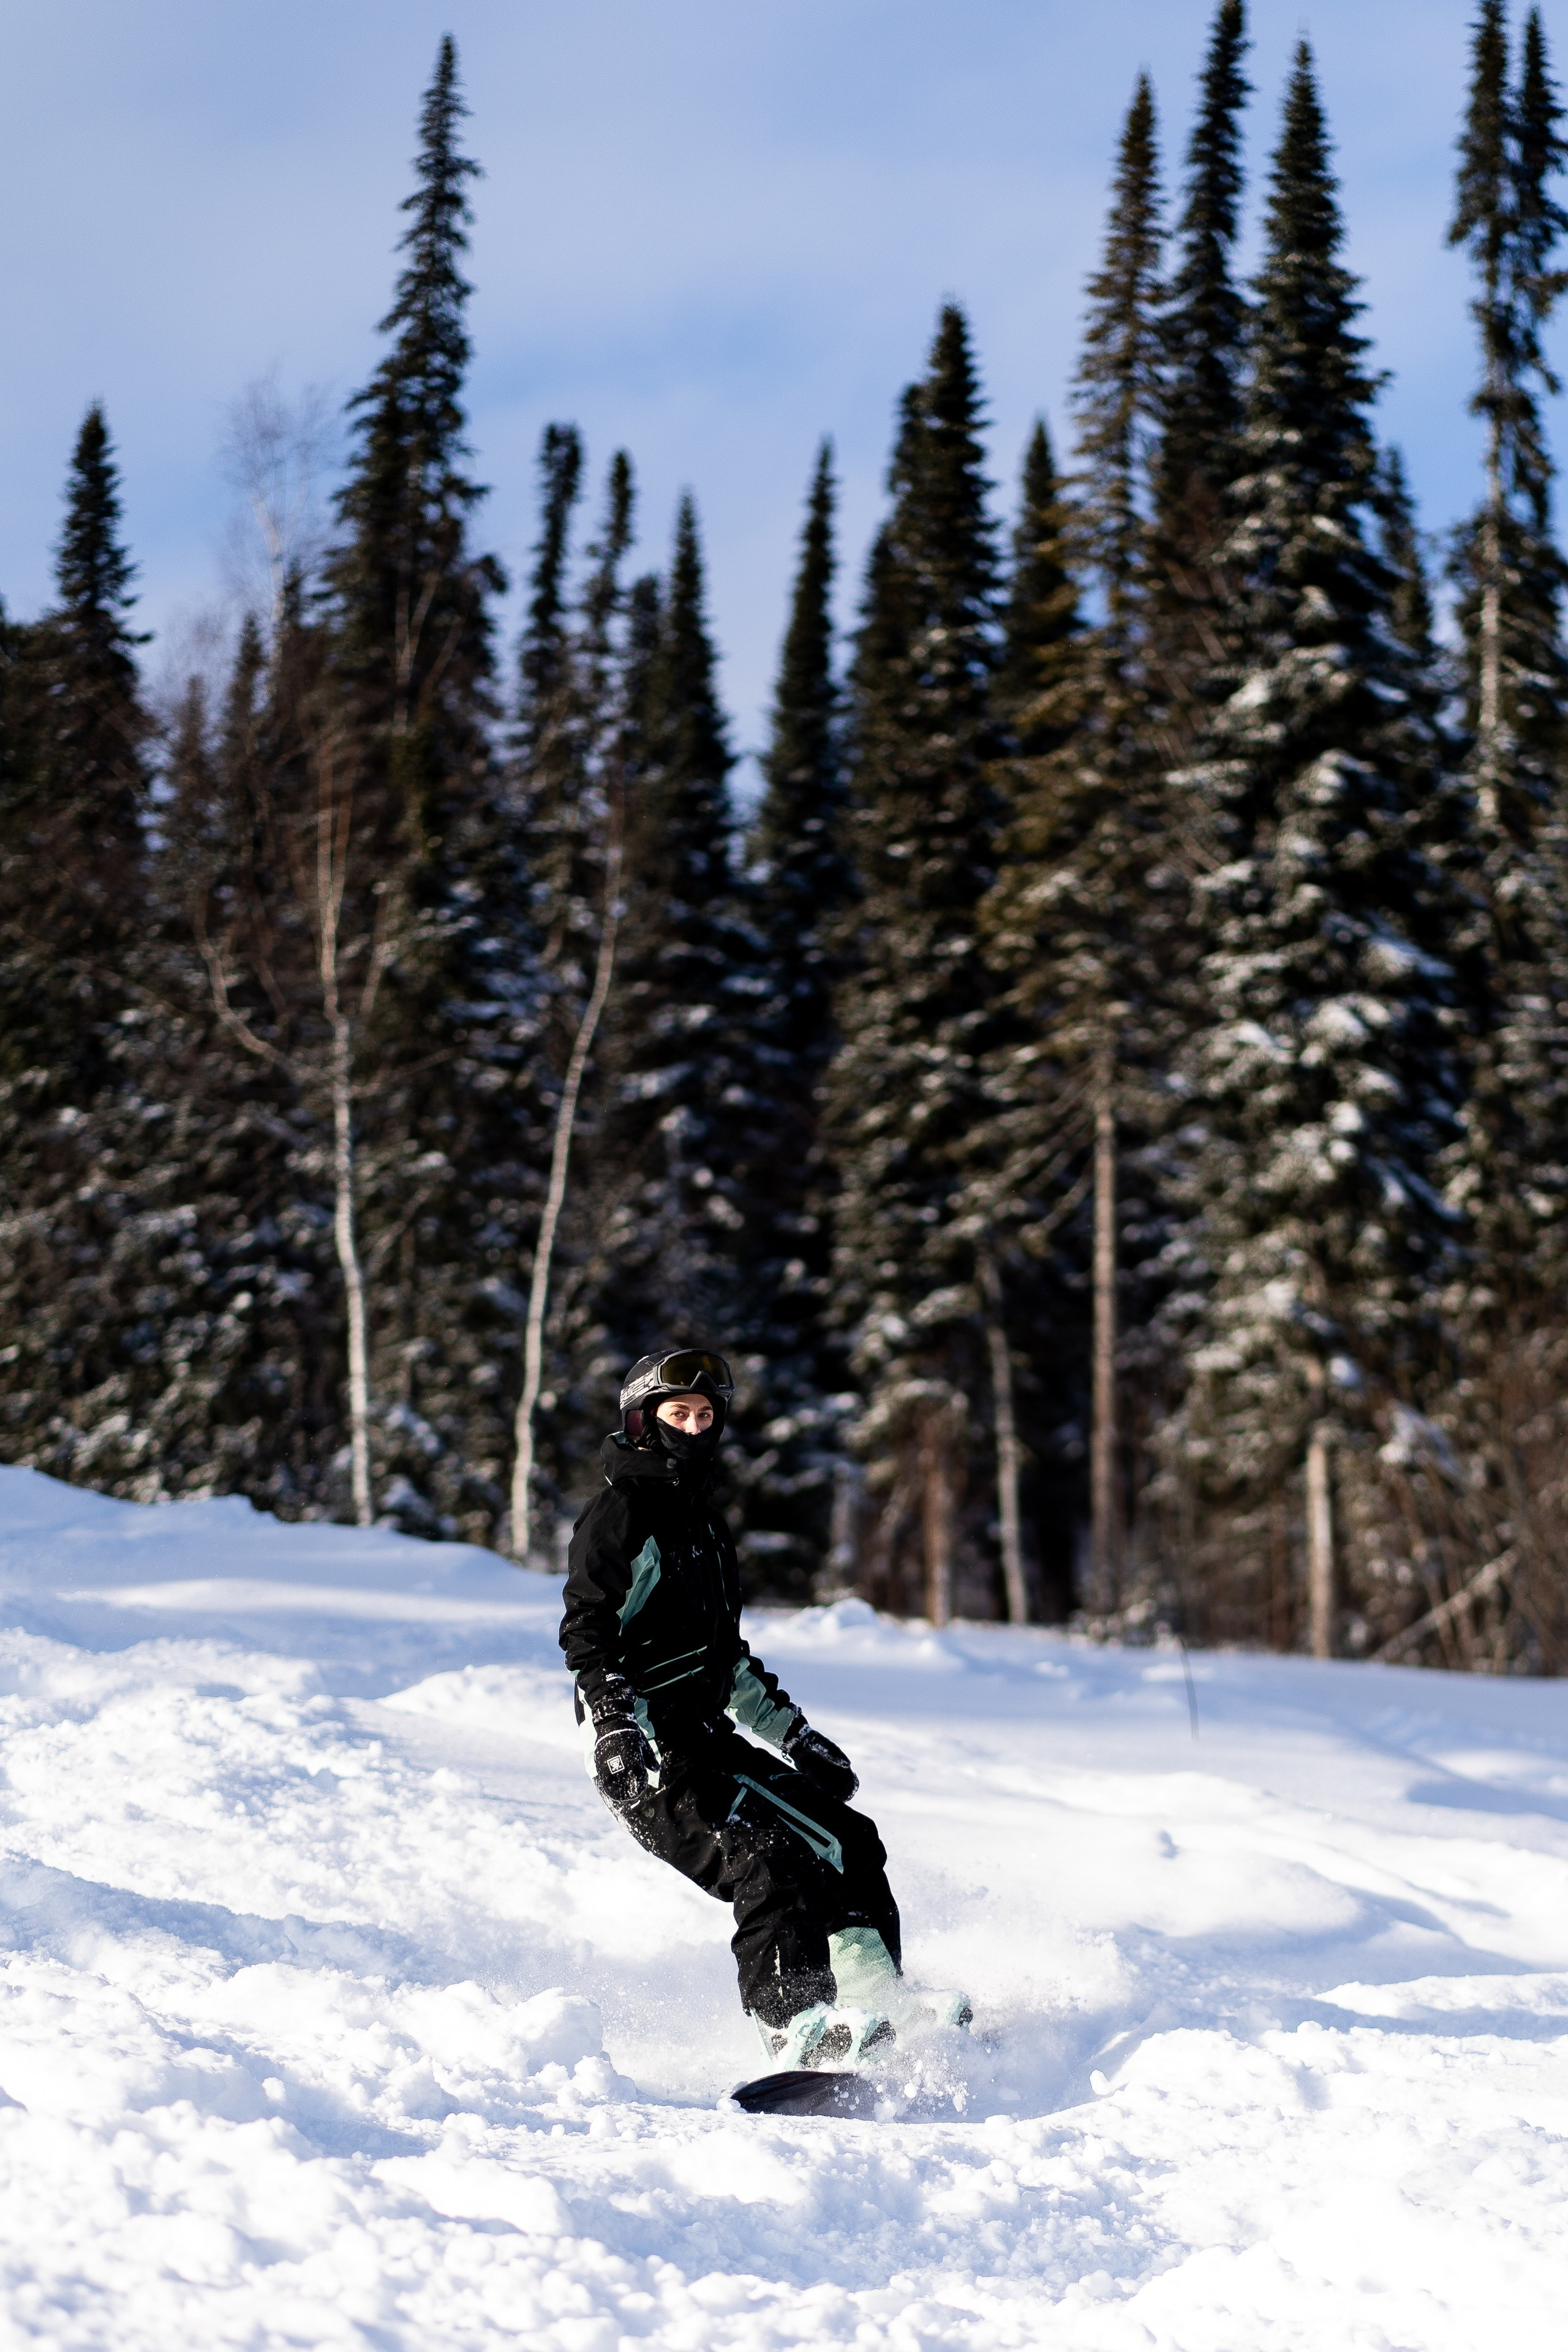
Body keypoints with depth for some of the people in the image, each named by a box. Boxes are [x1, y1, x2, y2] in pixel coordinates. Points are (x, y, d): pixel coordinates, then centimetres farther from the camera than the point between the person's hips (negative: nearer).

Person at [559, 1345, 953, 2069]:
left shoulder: (700, 1517, 22)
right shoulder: (621, 1513, -6)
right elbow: (588, 1633, -16)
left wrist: (794, 1735, 28)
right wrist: (617, 1733, -30)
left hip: (706, 1738, 10)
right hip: (645, 1751, -10)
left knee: (846, 1840, 8)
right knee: (768, 1866, -24)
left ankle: (875, 2016, 10)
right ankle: (796, 2036, -31)